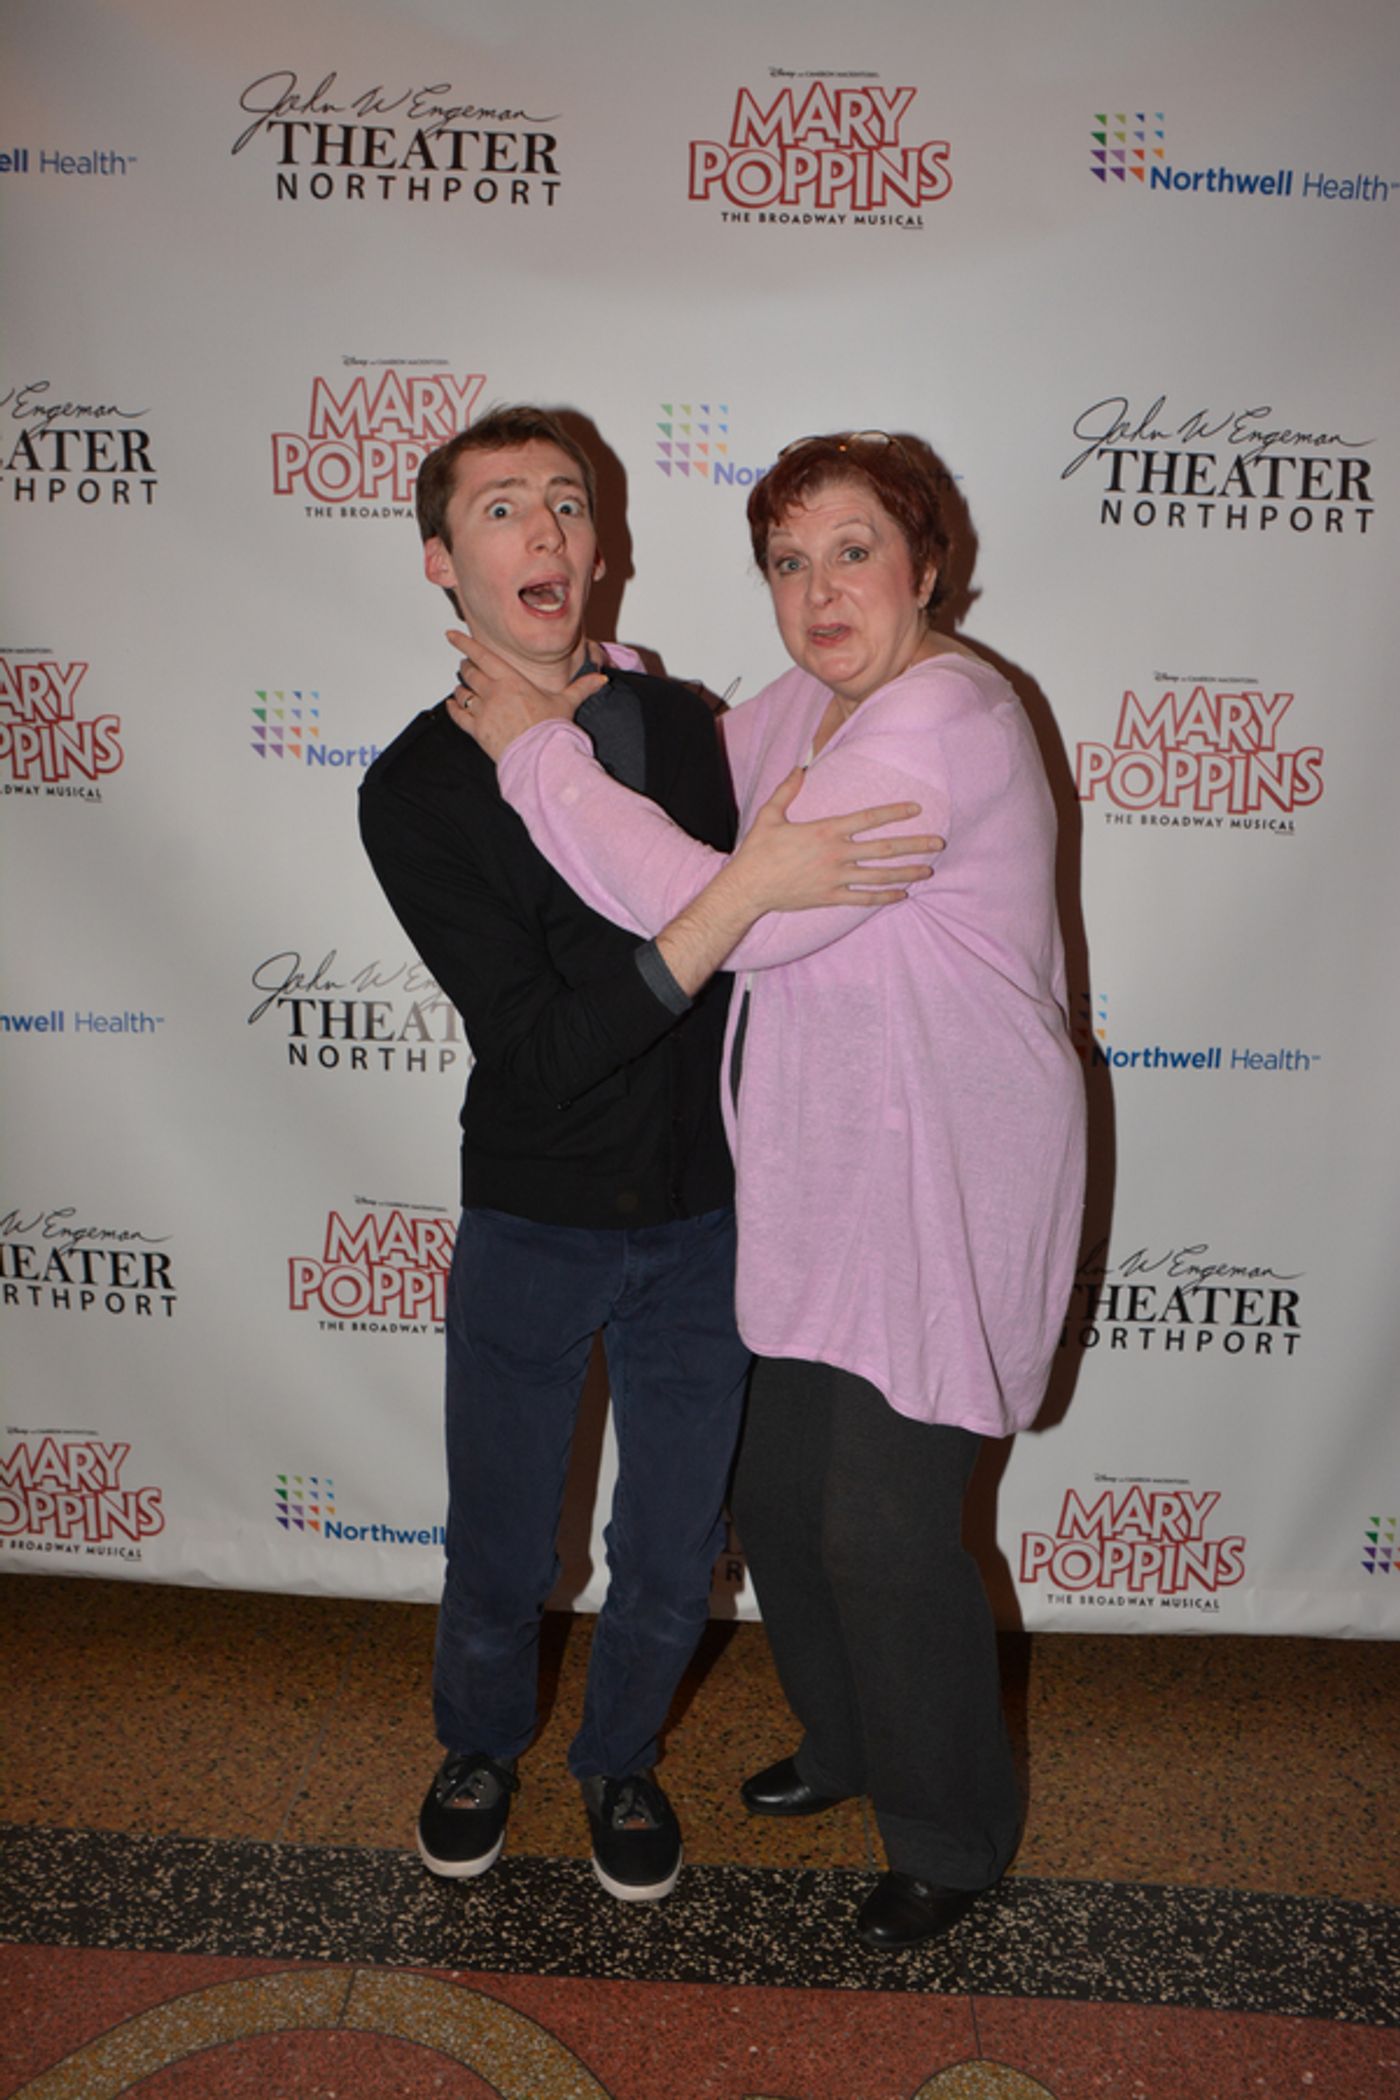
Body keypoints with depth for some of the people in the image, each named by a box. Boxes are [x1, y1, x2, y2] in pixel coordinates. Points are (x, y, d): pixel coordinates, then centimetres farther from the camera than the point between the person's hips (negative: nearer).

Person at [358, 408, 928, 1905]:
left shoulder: (679, 724, -3)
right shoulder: (414, 789, -13)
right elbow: (540, 1044, -23)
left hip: (705, 1219, 2)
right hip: (528, 1229, -2)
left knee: (673, 1560, 15)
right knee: (499, 1557, 16)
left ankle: (619, 1758, 46)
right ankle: (481, 1745, 50)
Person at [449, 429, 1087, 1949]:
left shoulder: (945, 722, -23)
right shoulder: (808, 704, 7)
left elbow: (729, 911, -30)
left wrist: (537, 746, -21)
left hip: (939, 1204, -9)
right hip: (814, 1183, 9)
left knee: (886, 1537, 2)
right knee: (775, 1492, 19)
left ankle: (953, 1837, 30)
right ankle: (848, 1741, 46)